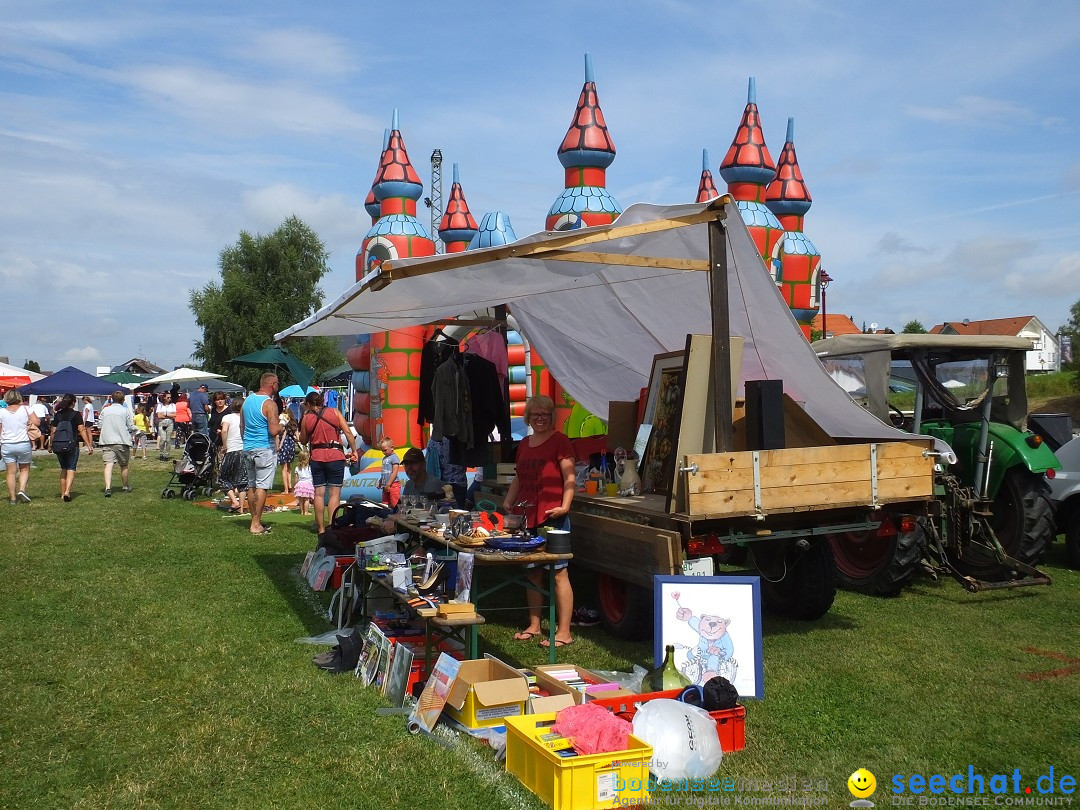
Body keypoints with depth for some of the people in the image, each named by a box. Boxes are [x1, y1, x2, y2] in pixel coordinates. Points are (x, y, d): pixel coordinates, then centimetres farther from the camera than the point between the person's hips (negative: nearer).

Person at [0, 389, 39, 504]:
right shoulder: (25, 409, -3)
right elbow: (36, 422, -11)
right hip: (24, 444, -1)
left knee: (11, 472, 6)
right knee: (24, 469, 14)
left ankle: (13, 497, 8)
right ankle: (22, 489, -7)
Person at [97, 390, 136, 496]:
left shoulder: (104, 410, 8)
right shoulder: (125, 411, -1)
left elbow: (99, 426, 9)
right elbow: (131, 427, -1)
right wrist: (135, 429, 21)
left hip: (106, 441, 2)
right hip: (122, 441, -1)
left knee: (108, 464, -7)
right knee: (124, 465, 14)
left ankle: (108, 487, -23)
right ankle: (126, 486, 29)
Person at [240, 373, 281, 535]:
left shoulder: (248, 400, 11)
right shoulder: (269, 404, -14)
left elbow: (242, 427, 17)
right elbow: (274, 430, -21)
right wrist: (281, 426, -1)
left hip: (248, 449, 8)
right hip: (265, 449, -8)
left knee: (251, 486, 13)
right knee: (262, 487, -4)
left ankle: (255, 521, 20)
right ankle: (256, 525, -4)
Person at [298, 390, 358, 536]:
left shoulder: (306, 418, 4)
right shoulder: (334, 412, 3)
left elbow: (303, 441, 14)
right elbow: (348, 432, -5)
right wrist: (354, 451, -1)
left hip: (316, 457, 1)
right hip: (335, 456, -1)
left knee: (319, 493, 7)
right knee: (335, 493, 0)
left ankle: (321, 528, 8)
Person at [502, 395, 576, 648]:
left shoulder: (560, 442, -4)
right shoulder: (524, 444, 17)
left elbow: (569, 479, -9)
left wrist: (564, 506, -20)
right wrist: (507, 504, 13)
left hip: (552, 518, -7)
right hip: (526, 517, 7)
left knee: (558, 573, -6)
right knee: (532, 572, 13)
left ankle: (564, 632, -2)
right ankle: (534, 625, 23)